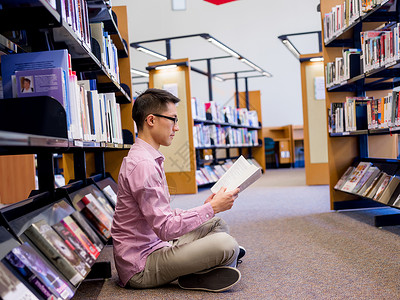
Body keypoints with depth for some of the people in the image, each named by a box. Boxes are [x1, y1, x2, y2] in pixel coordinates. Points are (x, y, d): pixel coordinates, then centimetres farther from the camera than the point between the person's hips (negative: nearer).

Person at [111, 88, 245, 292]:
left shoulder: (151, 159, 13)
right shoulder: (142, 165, -22)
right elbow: (166, 228, -25)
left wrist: (205, 207, 7)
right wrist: (212, 208, -17)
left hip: (155, 245, 11)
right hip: (140, 267, -11)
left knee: (216, 225, 14)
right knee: (225, 244, -25)